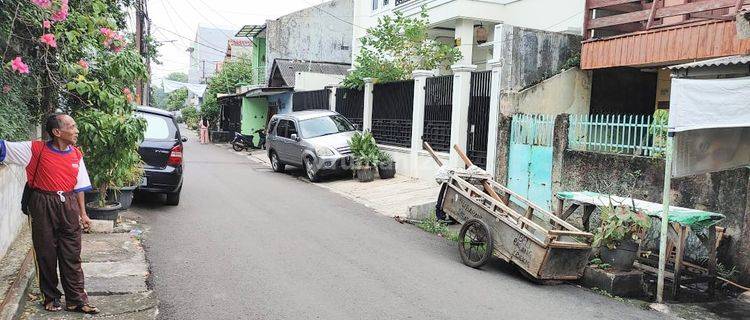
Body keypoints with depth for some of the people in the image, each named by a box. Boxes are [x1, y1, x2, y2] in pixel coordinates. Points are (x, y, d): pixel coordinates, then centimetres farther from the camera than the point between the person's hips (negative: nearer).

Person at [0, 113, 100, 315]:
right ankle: (51, 297, 23)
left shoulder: (76, 155, 6)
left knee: (72, 255, 4)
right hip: (43, 206, -2)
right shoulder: (36, 149, -5)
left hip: (68, 206, 3)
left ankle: (76, 300, 11)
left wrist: (83, 213, 11)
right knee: (46, 253, 7)